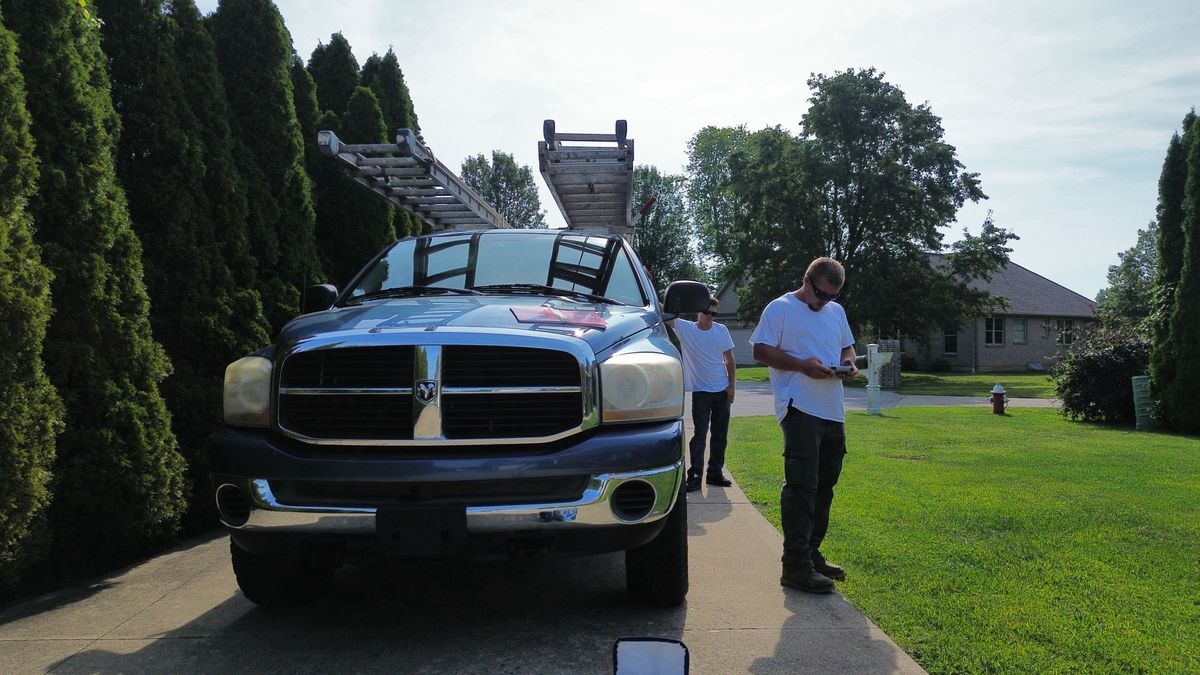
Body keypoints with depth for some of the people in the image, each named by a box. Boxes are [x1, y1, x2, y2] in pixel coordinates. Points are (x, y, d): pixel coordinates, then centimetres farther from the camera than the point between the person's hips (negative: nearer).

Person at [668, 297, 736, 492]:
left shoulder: (721, 330, 3)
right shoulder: (685, 328, -5)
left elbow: (729, 359, 8)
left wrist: (731, 385, 4)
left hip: (722, 391, 4)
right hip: (701, 391, -4)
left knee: (720, 435, 11)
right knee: (699, 435, -5)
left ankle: (715, 473, 23)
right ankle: (694, 477, -1)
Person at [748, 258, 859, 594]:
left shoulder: (836, 311, 20)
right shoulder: (780, 308, -3)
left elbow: (847, 346, 28)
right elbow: (761, 351, -9)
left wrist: (848, 363, 4)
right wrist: (803, 365, -20)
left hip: (832, 411, 8)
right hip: (800, 409, -8)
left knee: (824, 485, 13)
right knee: (801, 485, -11)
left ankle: (812, 553, 26)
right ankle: (796, 565, -7)